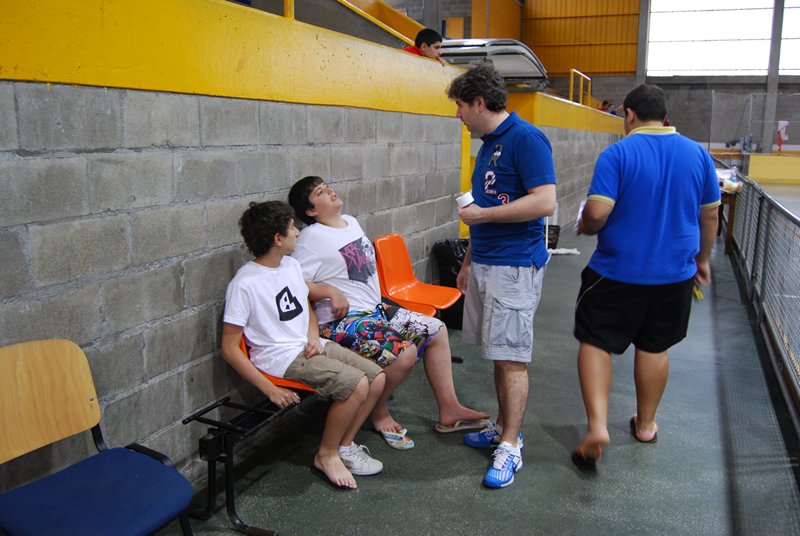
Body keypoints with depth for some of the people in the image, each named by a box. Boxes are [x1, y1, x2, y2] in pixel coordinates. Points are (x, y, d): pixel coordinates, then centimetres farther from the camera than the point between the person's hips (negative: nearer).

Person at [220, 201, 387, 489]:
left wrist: (313, 335, 1)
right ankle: (327, 455, -2)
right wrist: (270, 389, -20)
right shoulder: (243, 284, -17)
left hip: (309, 346, 8)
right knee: (356, 384, -23)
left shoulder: (291, 265, 7)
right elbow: (229, 349, -16)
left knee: (377, 378, -5)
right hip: (282, 357, -8)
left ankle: (345, 444, 12)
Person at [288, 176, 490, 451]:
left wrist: (379, 302, 16)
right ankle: (379, 412, 0)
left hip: (374, 309, 10)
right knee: (405, 351, -28)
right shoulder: (312, 238, -14)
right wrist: (330, 291, -24)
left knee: (436, 330, 5)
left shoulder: (351, 222, 13)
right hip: (342, 321, -10)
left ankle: (449, 410, 10)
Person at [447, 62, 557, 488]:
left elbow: (545, 202, -22)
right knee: (497, 353, 14)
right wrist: (468, 261, 22)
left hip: (515, 266, -9)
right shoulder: (488, 144, 16)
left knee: (511, 357, -5)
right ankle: (504, 427, 26)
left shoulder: (525, 138, -12)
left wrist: (482, 214, -15)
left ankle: (510, 447, 3)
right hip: (484, 264, 9)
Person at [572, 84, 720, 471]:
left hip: (617, 273, -4)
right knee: (654, 347, 18)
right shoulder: (697, 154, 2)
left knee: (595, 343, 7)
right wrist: (702, 259, 22)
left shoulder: (617, 154, -13)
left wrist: (586, 227, 3)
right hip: (675, 273, 5)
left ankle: (597, 425, -6)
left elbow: (597, 213, -20)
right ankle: (645, 424, 32)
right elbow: (710, 215, 8)